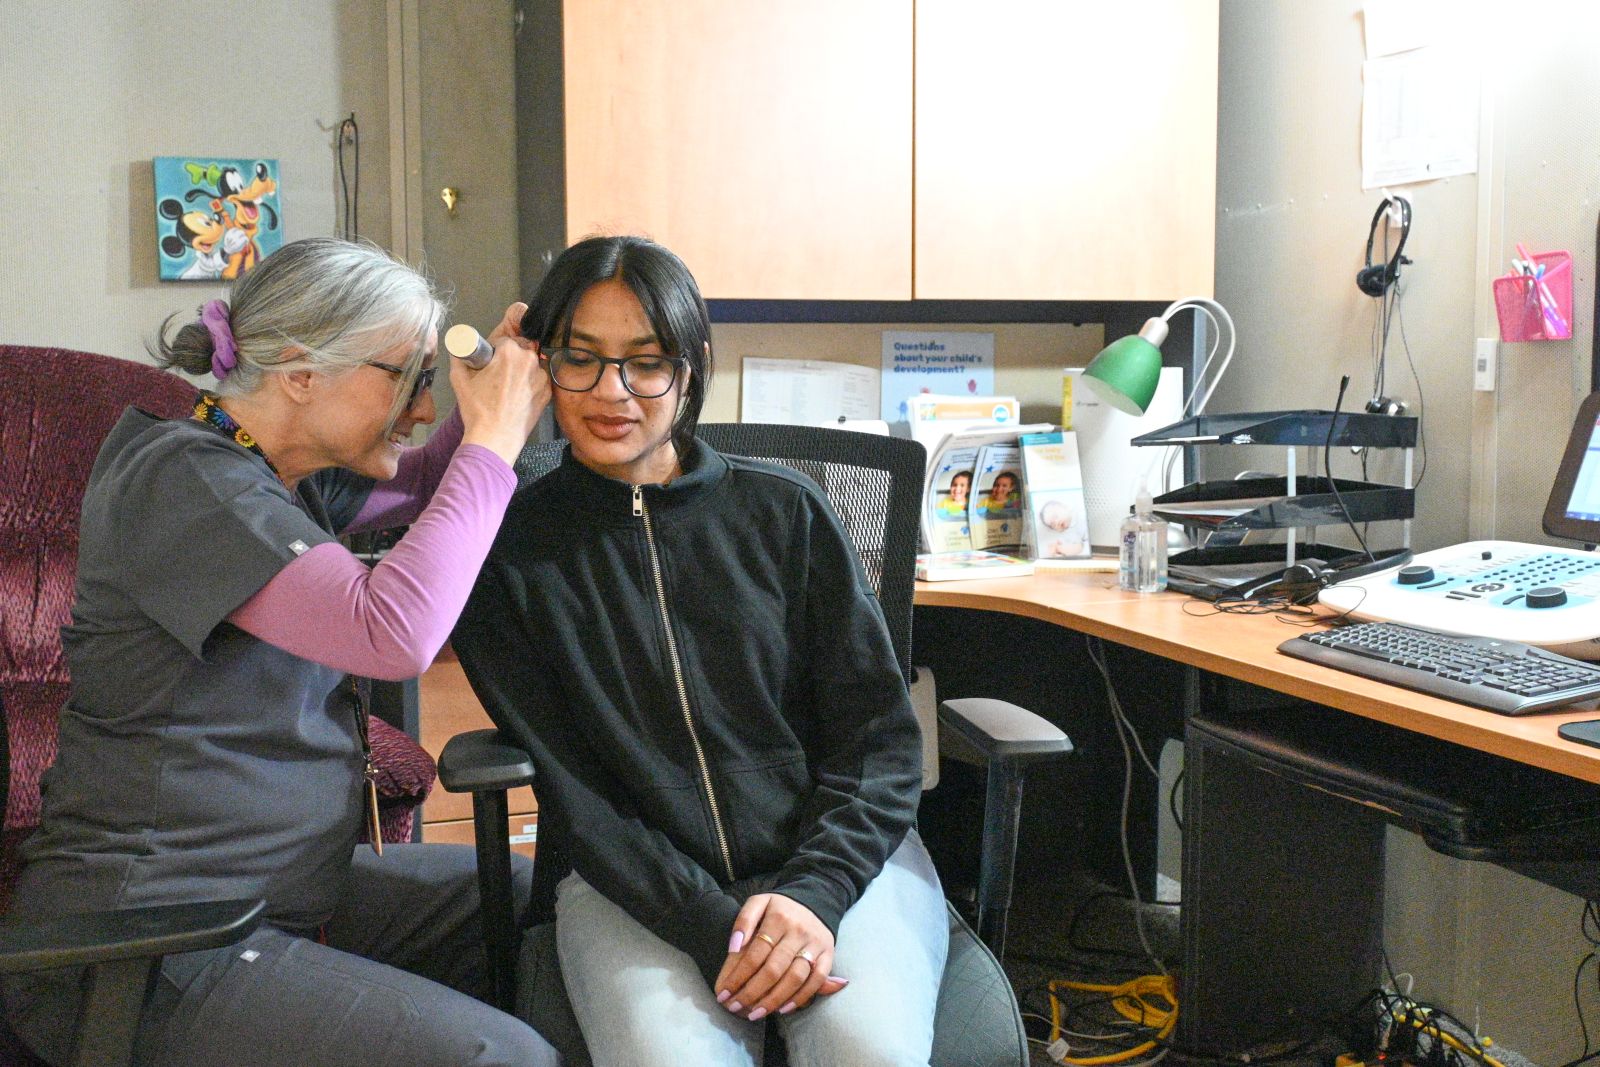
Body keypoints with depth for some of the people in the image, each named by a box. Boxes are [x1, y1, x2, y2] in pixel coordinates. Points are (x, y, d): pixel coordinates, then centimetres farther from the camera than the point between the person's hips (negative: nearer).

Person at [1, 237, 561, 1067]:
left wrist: (495, 404, 6)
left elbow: (417, 487, 27)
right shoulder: (182, 480, -19)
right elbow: (395, 633, -31)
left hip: (279, 890, 10)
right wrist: (494, 438, -21)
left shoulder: (288, 479, 8)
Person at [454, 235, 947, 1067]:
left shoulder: (784, 512, 6)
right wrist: (710, 926, -16)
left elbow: (880, 737, 3)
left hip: (841, 853, 1)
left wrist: (816, 891, -14)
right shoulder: (509, 552, 4)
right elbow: (568, 788, -2)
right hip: (634, 884, -1)